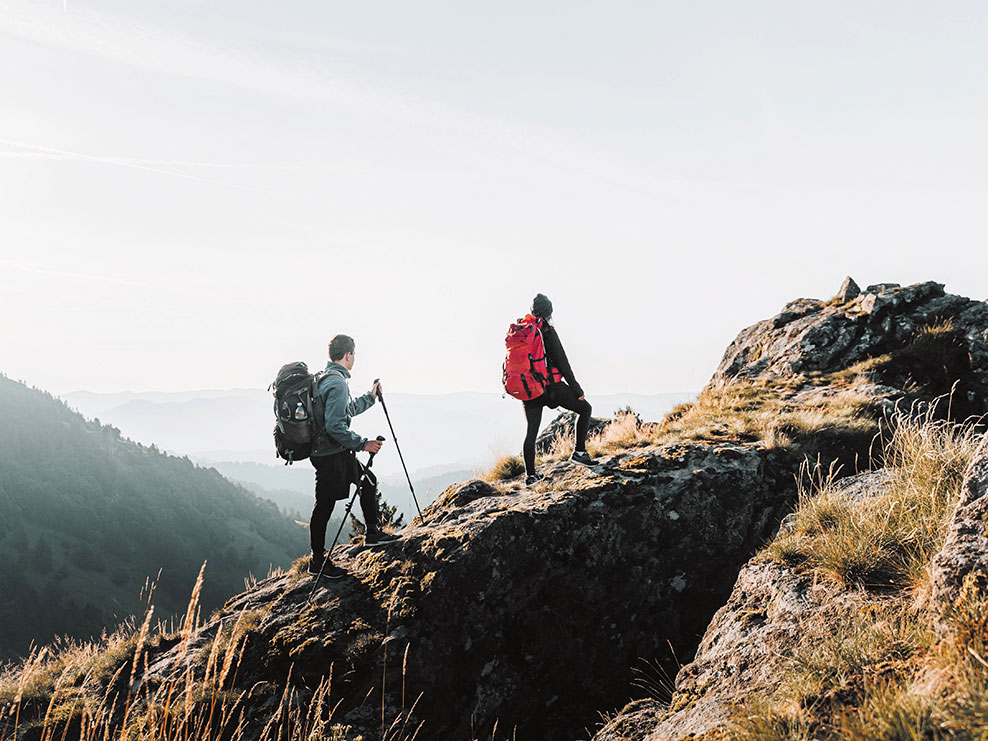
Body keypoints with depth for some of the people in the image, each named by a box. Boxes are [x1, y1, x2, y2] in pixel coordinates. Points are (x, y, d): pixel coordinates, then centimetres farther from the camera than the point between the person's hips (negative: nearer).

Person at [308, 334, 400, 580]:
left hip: (338, 452, 11)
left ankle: (373, 532, 29)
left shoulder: (327, 378, 13)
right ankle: (317, 561, 7)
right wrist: (363, 444, -21)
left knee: (368, 481, 19)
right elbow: (335, 426, -26)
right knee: (325, 504, -2)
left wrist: (370, 397, 32)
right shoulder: (337, 383, -20)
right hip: (330, 455, -11)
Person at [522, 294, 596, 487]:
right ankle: (579, 451, 6)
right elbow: (562, 363, -13)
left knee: (532, 431, 11)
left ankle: (530, 474, 13)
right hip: (551, 386, -6)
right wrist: (577, 389, -7)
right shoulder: (548, 332, -11)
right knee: (585, 408, 11)